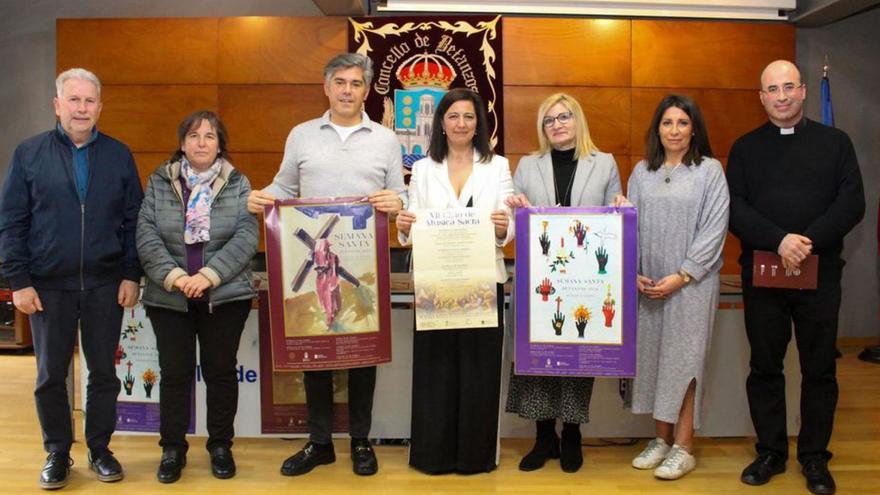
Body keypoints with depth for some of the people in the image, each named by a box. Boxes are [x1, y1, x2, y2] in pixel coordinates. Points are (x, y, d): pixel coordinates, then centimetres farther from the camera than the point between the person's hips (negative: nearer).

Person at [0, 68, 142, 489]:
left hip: (106, 285, 1)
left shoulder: (119, 155, 4)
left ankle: (100, 450, 25)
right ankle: (57, 453, 26)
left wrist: (131, 275, -2)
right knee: (50, 375, 9)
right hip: (48, 287, 0)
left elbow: (133, 221, 4)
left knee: (104, 372, 9)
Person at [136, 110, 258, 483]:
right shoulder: (159, 182, 5)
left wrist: (208, 275, -18)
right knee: (175, 372, 7)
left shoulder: (238, 184, 3)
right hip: (169, 296, 1)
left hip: (225, 296, 0)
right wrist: (173, 276, -17)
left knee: (220, 370, 8)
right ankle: (172, 449, 22)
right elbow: (146, 233, -3)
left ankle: (221, 446, 22)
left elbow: (246, 236, -8)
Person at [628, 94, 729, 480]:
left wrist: (681, 276, -12)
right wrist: (633, 273, -3)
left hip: (691, 282, -4)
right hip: (648, 284, 4)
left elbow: (714, 229, -7)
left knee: (683, 360, -1)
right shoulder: (642, 172, 9)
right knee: (652, 357, 8)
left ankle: (683, 448, 9)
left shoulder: (709, 170, -1)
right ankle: (661, 439, 21)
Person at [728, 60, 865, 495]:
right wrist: (779, 240, -19)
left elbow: (852, 203, -3)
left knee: (819, 368, 7)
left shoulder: (835, 142, 7)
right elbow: (735, 208, -4)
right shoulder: (745, 148, 8)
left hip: (820, 273, 0)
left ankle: (815, 456, 21)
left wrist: (810, 241, -18)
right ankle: (770, 452, 21)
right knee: (764, 366, 8)